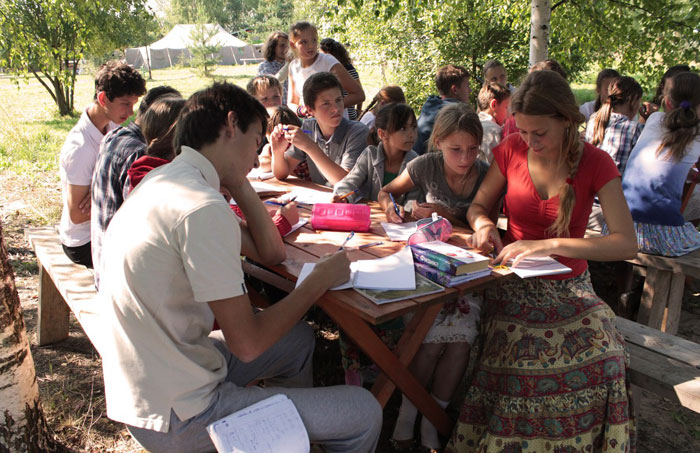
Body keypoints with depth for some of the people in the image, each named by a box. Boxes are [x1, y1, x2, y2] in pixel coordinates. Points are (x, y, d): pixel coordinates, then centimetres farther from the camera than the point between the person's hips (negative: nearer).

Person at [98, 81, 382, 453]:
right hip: (173, 421, -10)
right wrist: (320, 280, -11)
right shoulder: (203, 208, -26)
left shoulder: (166, 180, 5)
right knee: (363, 413, -3)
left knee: (298, 339, 25)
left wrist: (235, 178, 4)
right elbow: (247, 344, -23)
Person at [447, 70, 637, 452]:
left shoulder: (595, 164, -5)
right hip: (513, 284, 1)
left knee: (602, 354, -29)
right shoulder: (512, 150, 0)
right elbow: (478, 205, 13)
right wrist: (483, 224, -12)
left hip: (568, 288, 0)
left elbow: (626, 244, -15)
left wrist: (550, 244, -26)